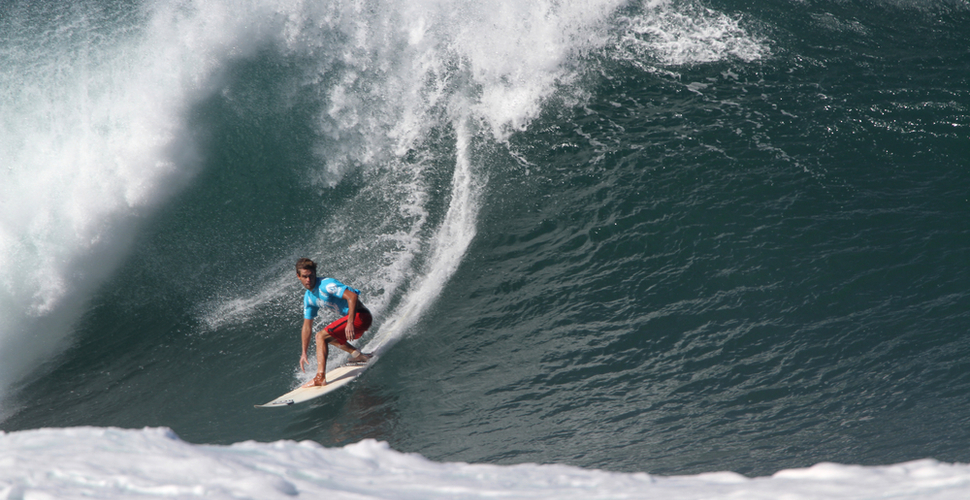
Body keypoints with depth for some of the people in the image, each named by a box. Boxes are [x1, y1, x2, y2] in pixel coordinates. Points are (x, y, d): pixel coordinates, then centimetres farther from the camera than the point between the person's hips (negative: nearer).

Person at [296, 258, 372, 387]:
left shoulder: (325, 285, -16)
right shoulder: (308, 297, 12)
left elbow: (353, 296, -28)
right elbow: (307, 326, 18)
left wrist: (350, 323, -33)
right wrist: (304, 353, 16)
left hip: (360, 316, -10)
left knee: (321, 336, -15)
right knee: (326, 336, 28)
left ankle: (320, 377, -22)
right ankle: (358, 355, 17)